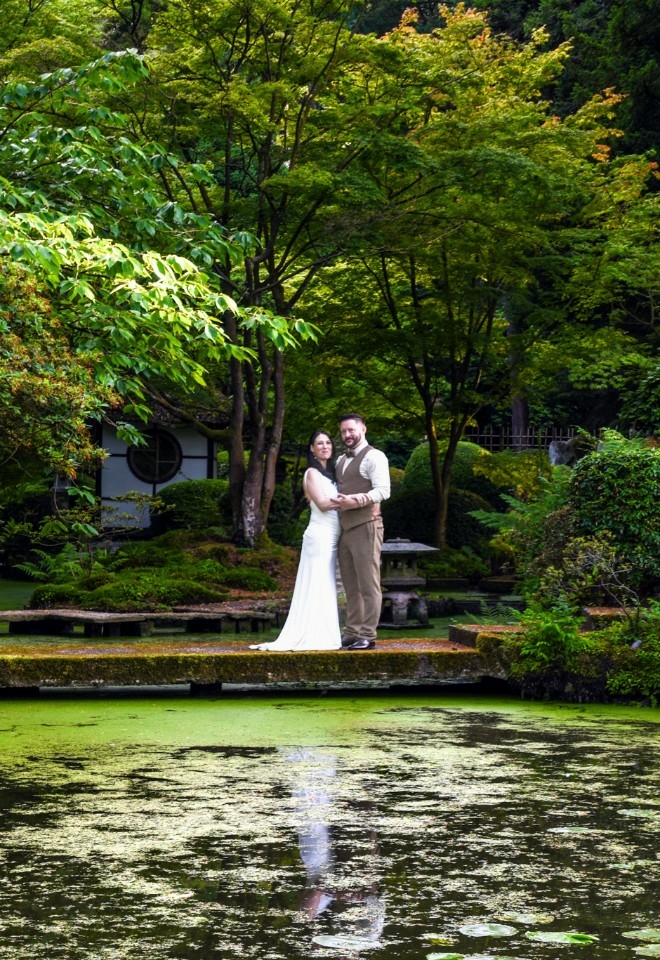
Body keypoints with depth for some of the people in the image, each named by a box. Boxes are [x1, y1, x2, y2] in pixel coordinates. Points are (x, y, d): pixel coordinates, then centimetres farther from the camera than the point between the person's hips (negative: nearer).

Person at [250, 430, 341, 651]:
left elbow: (336, 502, 13)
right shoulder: (312, 473, -5)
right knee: (316, 587, -8)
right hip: (320, 536, -8)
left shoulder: (329, 473, 20)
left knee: (325, 589, 7)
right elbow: (323, 503, -15)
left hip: (330, 538, 9)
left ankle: (323, 636, 8)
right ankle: (312, 636, -8)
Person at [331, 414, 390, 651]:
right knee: (351, 586, 10)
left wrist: (355, 501, -25)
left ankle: (367, 636, -2)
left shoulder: (374, 457, -5)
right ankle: (352, 633, 15)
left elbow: (383, 491, -15)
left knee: (368, 584, -4)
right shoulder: (341, 461, 20)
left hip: (365, 527, -8)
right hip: (344, 529, 8)